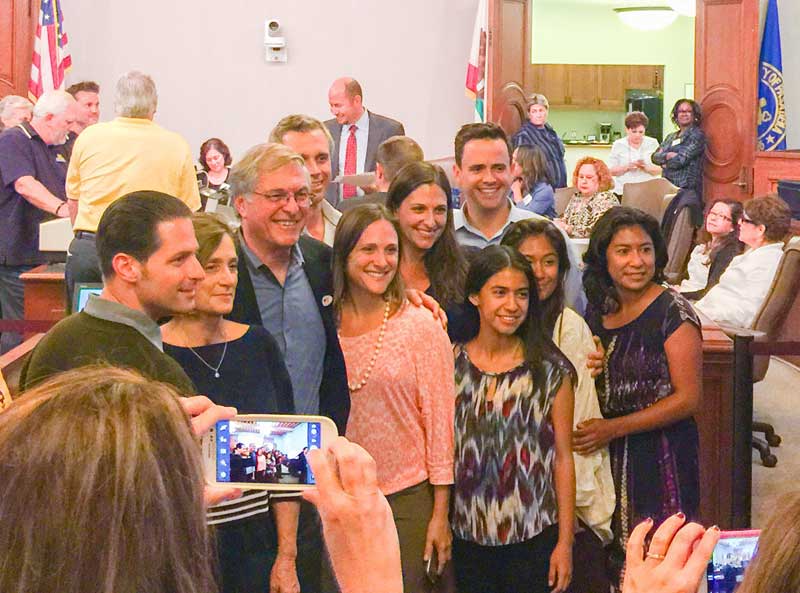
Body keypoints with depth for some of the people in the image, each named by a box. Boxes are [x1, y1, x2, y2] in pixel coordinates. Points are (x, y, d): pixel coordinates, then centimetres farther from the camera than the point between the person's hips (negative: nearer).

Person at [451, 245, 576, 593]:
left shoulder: (550, 370, -3)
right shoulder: (450, 365, 1)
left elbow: (563, 458, -1)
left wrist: (565, 541, -4)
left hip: (534, 538, -1)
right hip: (467, 536, 2)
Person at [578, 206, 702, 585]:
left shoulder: (672, 312, -10)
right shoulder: (597, 310, 8)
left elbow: (687, 397, -14)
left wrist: (613, 428, -17)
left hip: (661, 457, -5)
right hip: (609, 457, 5)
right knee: (617, 562, 11)